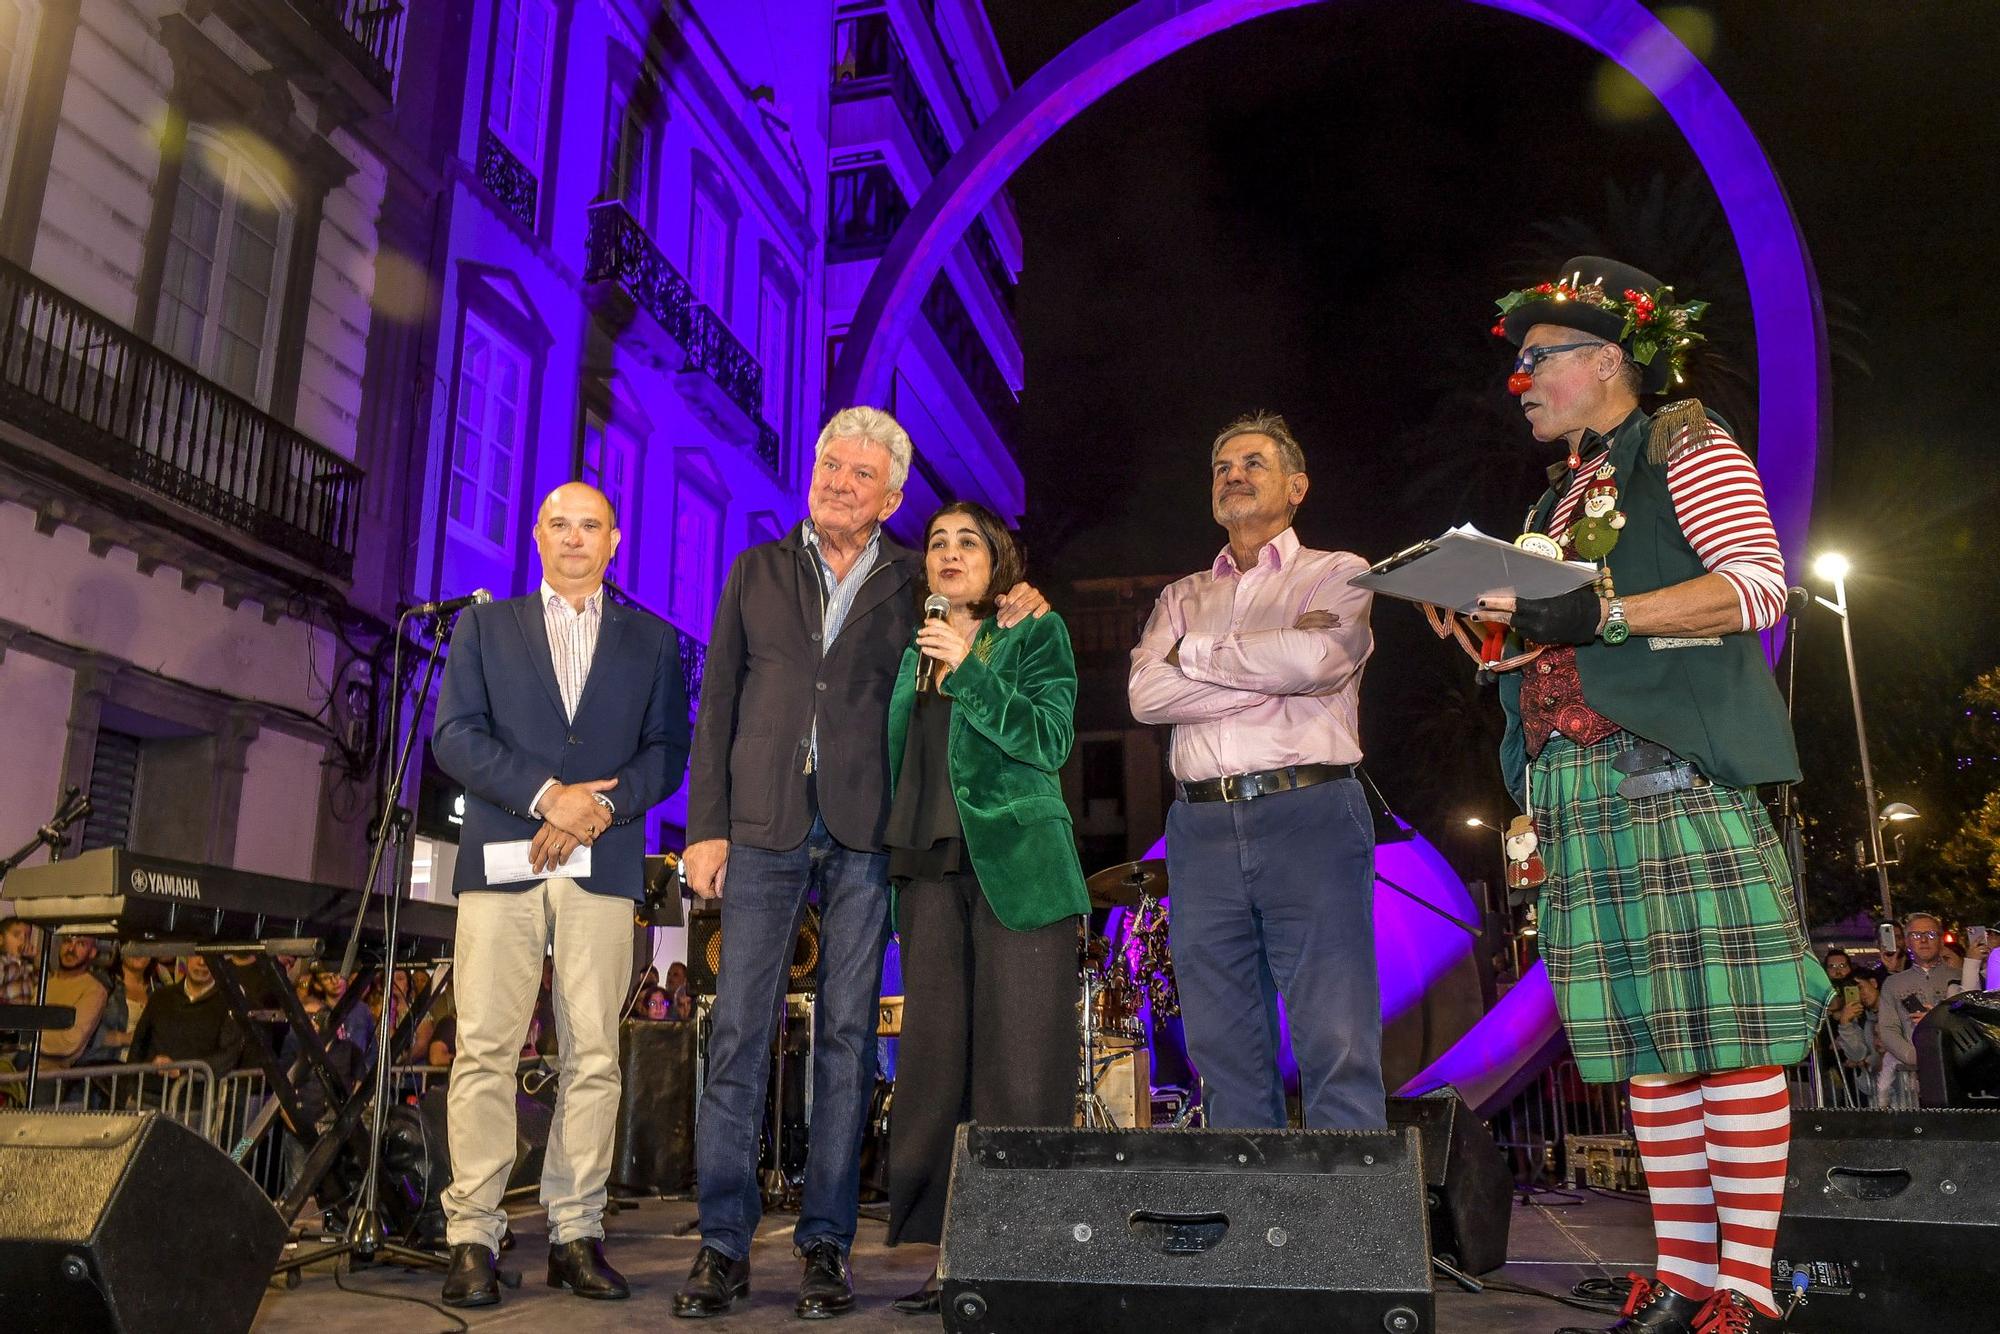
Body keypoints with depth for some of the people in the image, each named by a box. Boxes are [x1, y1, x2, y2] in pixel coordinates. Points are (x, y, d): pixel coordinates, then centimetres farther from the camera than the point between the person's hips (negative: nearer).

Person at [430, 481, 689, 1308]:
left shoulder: (652, 640, 15)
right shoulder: (484, 626, 15)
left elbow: (667, 750, 7)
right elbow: (455, 735, 3)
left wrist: (599, 806, -10)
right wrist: (547, 796, -10)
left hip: (603, 866, 0)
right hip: (500, 859, 0)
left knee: (593, 1055, 0)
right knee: (485, 1051, -3)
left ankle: (576, 1233, 7)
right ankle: (472, 1238, 3)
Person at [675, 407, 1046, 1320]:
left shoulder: (915, 583, 11)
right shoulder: (757, 571, 13)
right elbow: (717, 702, 9)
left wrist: (1006, 624, -2)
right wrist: (706, 826, 1)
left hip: (864, 832, 0)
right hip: (763, 824, 1)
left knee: (847, 1036, 3)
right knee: (738, 1032, -2)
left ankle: (826, 1243, 12)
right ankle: (723, 1244, 8)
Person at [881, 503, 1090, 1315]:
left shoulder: (1036, 635, 6)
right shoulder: (912, 655, 18)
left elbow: (1050, 741, -7)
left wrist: (969, 671, -12)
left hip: (1018, 868, -4)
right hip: (931, 871, 5)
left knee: (1022, 1067, -5)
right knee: (936, 1064, 2)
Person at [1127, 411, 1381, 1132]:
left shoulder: (1337, 574, 10)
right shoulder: (1182, 597, 21)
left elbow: (1315, 657, -12)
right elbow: (1145, 694, 3)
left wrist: (1195, 653, 1)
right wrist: (1270, 674, -5)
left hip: (1309, 815, -4)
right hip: (1202, 825, 4)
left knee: (1338, 1047, -7)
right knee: (1225, 1056, 6)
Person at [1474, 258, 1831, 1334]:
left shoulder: (1686, 446, 3)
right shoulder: (1559, 498, 24)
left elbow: (1758, 585, -9)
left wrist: (1600, 613, -18)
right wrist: (1498, 622, 5)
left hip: (1679, 775, -7)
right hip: (1578, 791, 7)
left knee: (1724, 1028, -5)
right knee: (1642, 1039, 7)